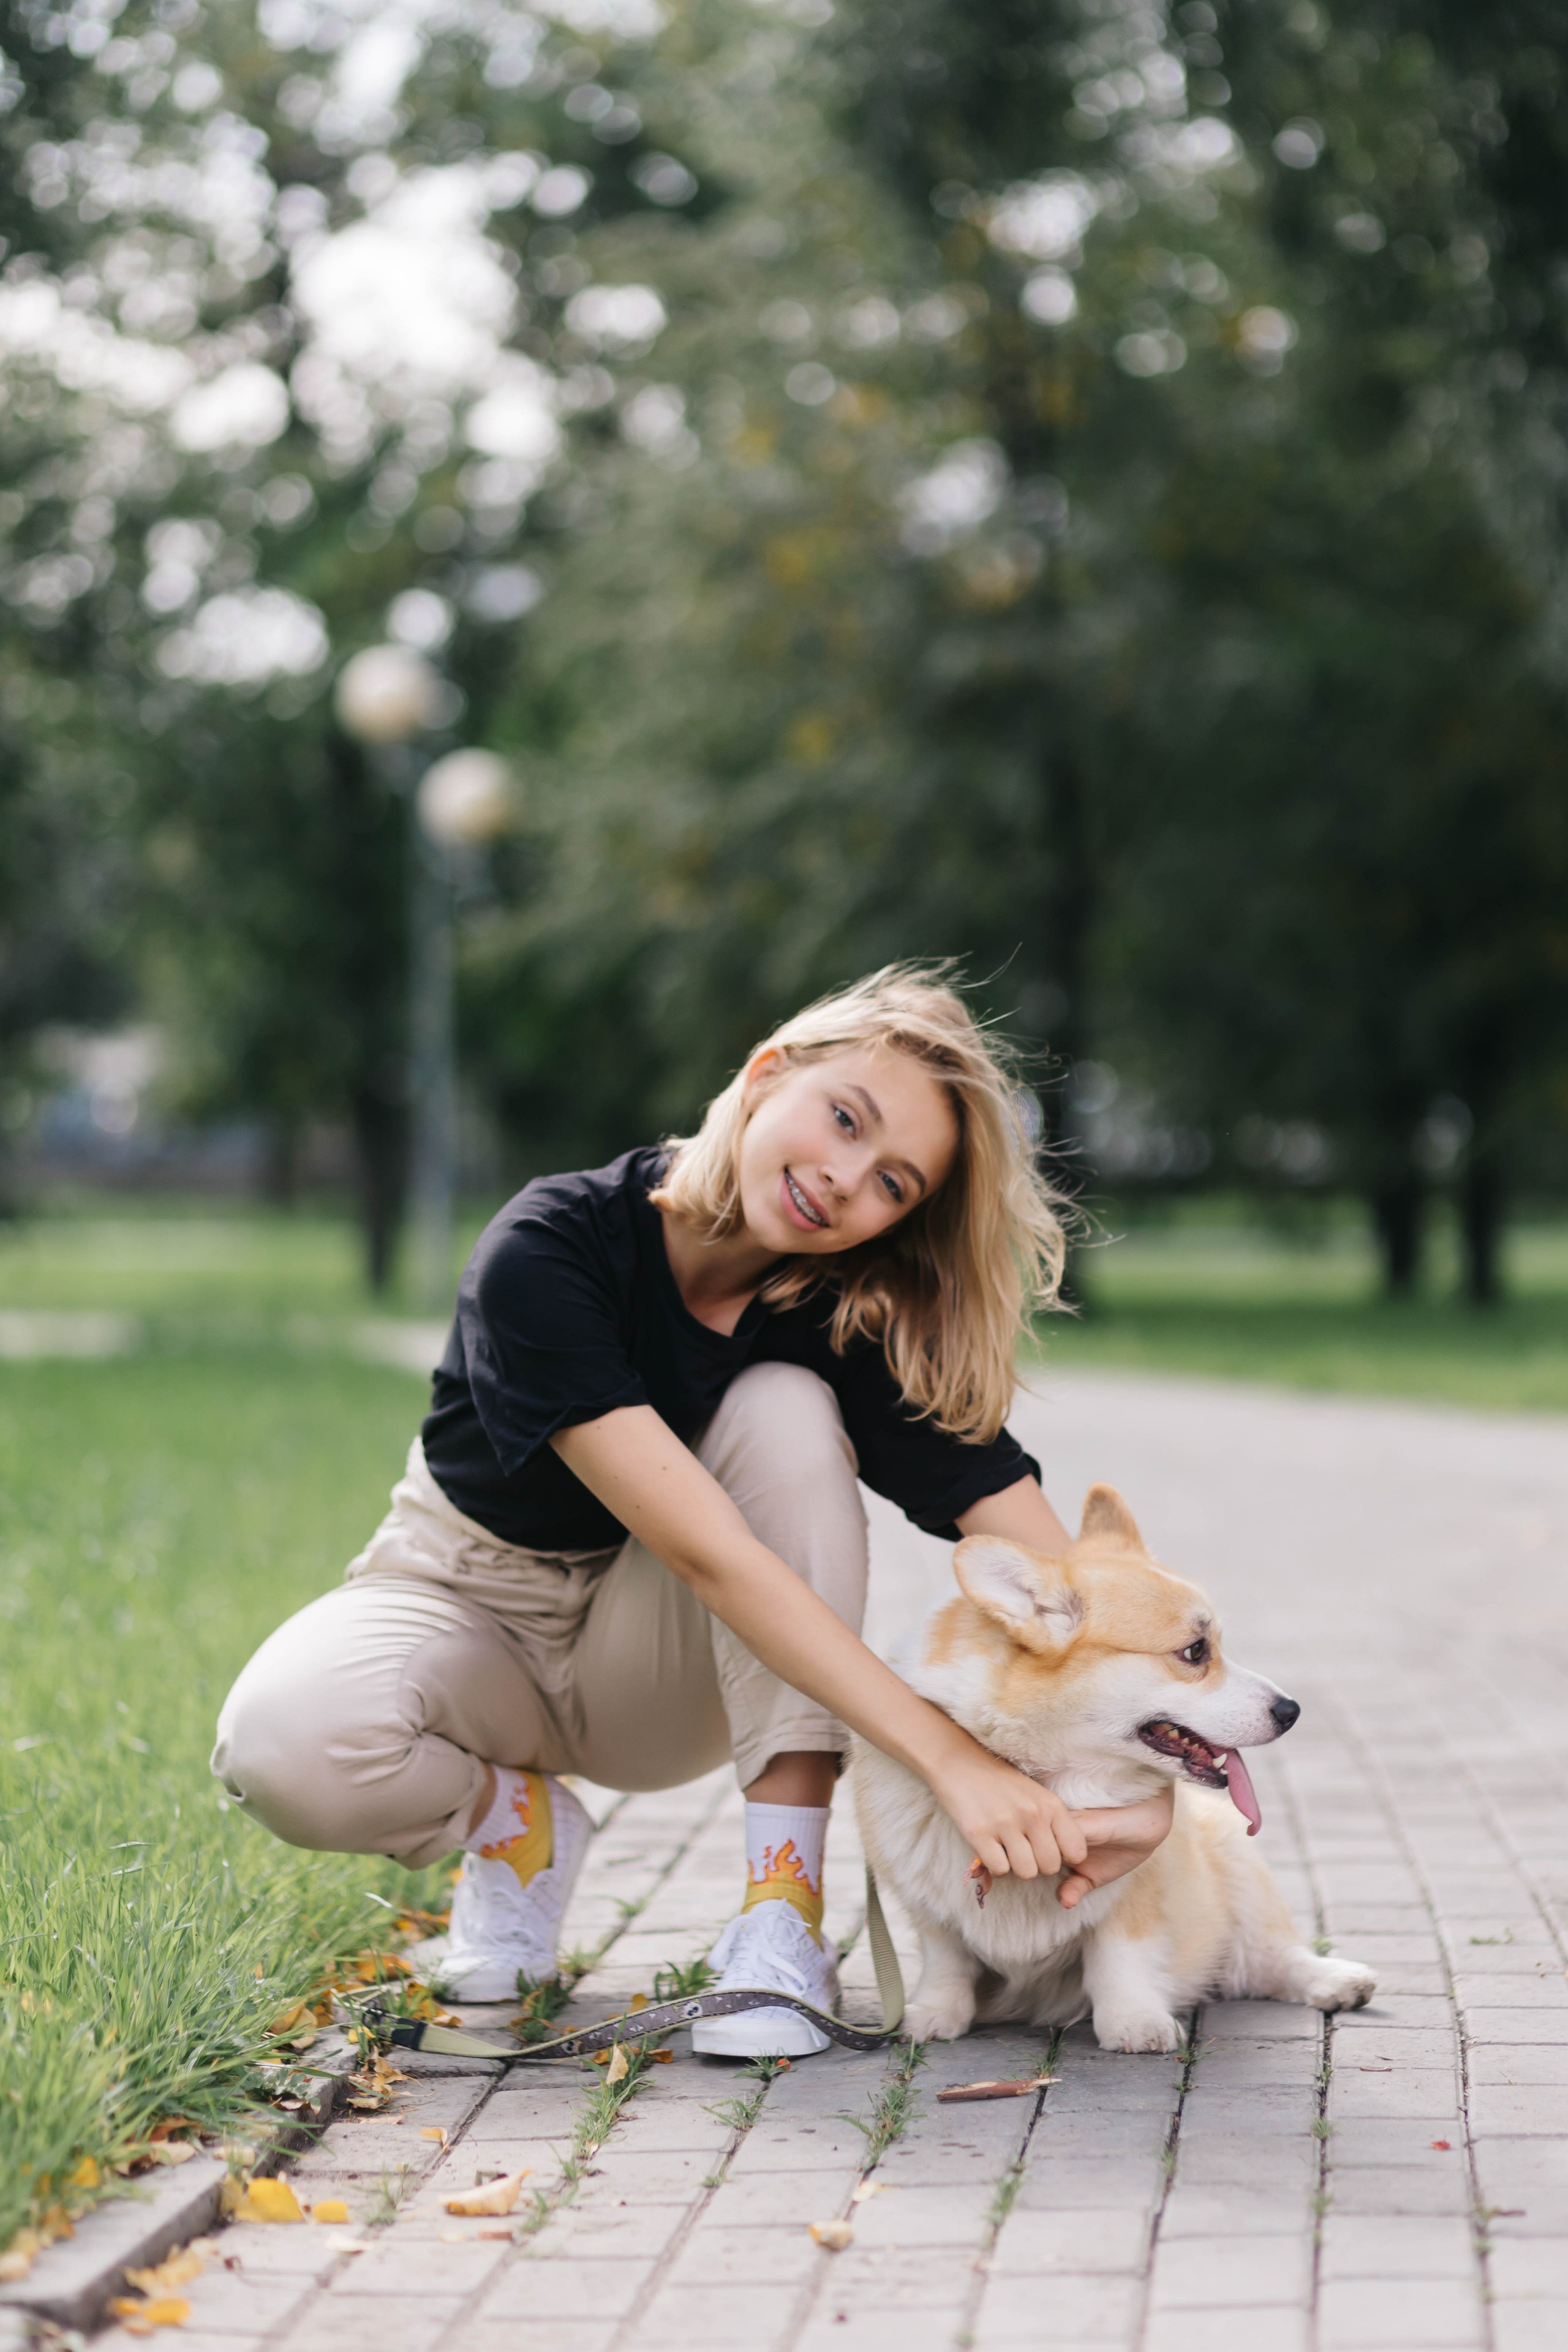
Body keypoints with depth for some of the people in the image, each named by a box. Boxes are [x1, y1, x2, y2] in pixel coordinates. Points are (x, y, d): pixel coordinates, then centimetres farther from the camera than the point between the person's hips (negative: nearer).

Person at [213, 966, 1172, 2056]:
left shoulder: (853, 1312, -19)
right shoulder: (547, 1251, -30)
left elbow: (1044, 1557, -24)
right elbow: (710, 1554, -38)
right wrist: (952, 1760, -44)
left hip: (656, 1658, 3)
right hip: (473, 1604, -2)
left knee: (786, 1412, -29)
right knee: (282, 1746, -36)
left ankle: (784, 1914, -25)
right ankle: (519, 1819, 0)